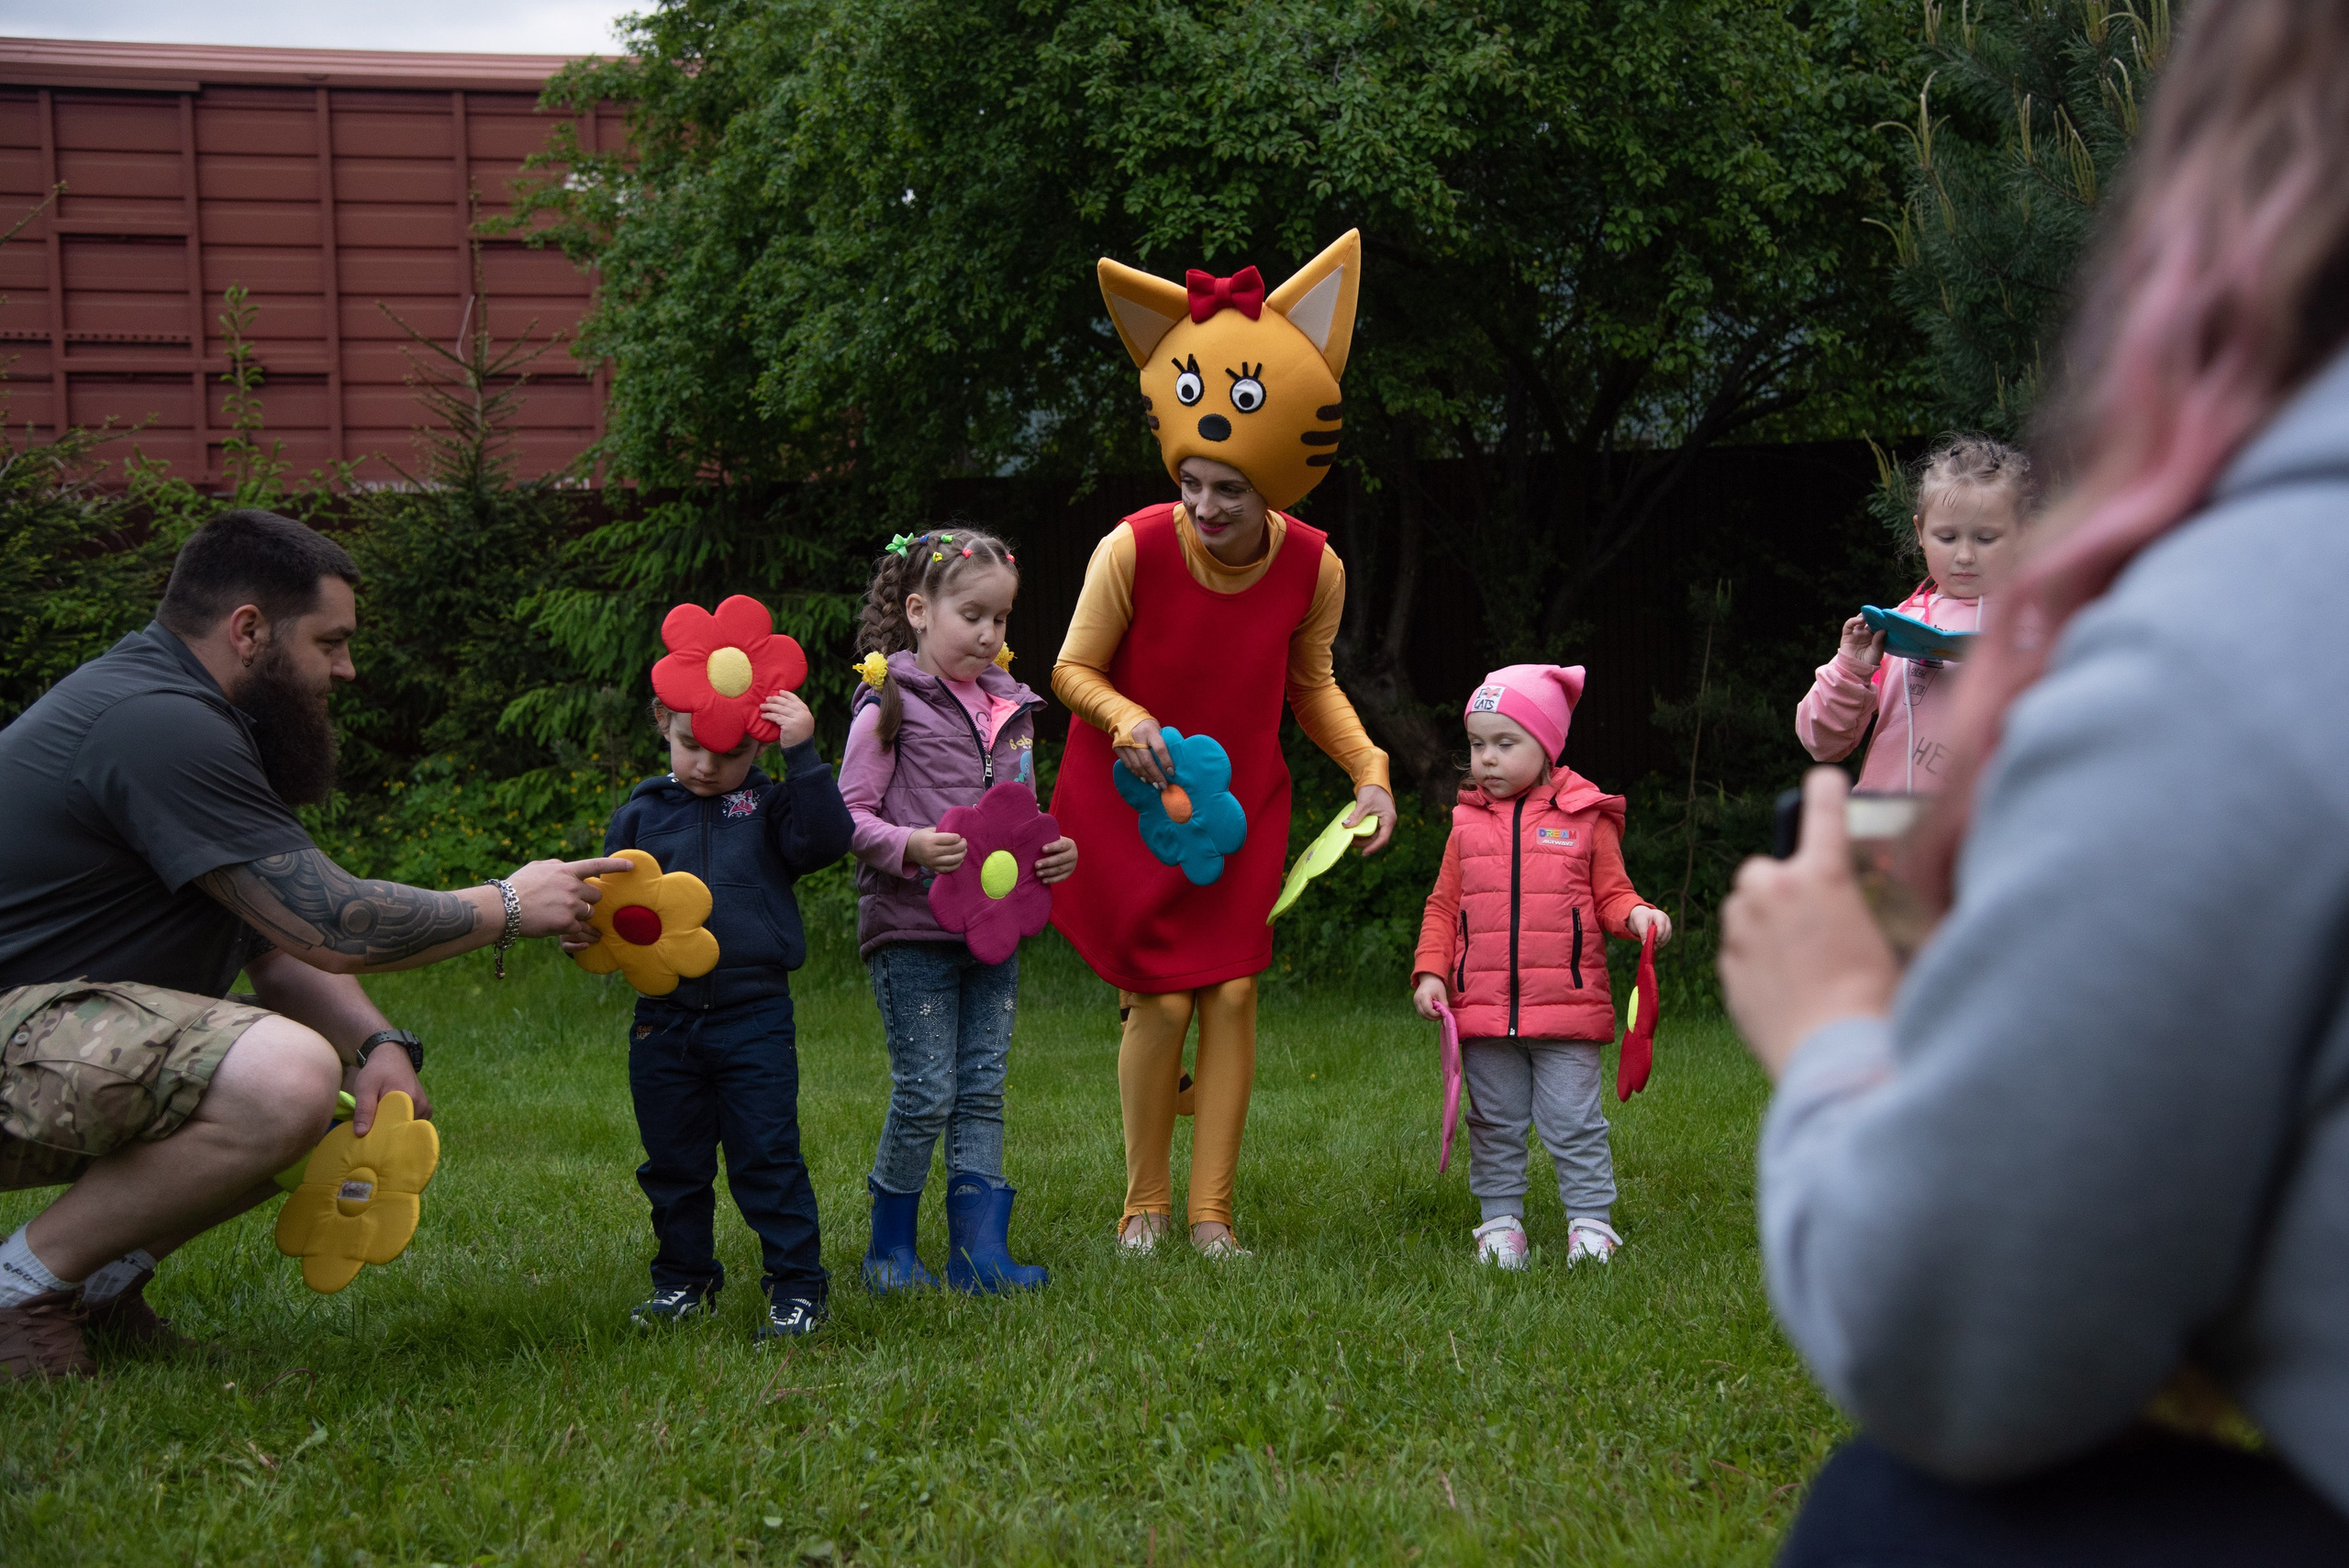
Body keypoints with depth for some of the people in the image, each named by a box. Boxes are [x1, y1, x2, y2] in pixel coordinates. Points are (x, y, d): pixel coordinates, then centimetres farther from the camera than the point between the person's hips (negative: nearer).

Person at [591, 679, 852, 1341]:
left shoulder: (770, 806, 2)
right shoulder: (642, 814, 9)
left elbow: (825, 840, -15)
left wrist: (803, 756, -19)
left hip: (754, 1016, -3)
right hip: (664, 1018, 3)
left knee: (767, 1157, -4)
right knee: (673, 1162, 13)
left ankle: (798, 1289, 4)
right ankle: (683, 1282, 28)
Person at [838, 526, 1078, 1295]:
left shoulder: (1010, 710, 13)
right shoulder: (890, 706, -6)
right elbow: (848, 814, -7)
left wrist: (1054, 852, 0)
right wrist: (909, 846, -23)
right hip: (912, 929, -6)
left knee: (983, 1091, 6)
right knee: (926, 1092, -3)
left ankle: (980, 1250, 9)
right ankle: (890, 1247, 13)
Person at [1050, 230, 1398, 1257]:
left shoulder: (1313, 567, -12)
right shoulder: (1132, 550, -22)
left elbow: (1313, 686, 4)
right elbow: (1073, 670, -9)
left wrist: (1369, 769, -9)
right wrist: (1126, 718, -29)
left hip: (1241, 799, 3)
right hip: (1130, 797, -3)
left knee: (1233, 990, -2)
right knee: (1164, 996, -6)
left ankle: (1212, 1211, 10)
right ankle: (1145, 1202, 13)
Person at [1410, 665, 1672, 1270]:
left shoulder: (1586, 818, 0)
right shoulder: (1468, 824, 8)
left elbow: (1610, 893, 6)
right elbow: (1444, 907, 12)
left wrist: (1636, 914, -16)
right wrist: (1430, 972, 1)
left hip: (1566, 1012, -3)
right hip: (1483, 1012, 3)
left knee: (1573, 1123, 1)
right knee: (1495, 1125, 10)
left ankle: (1591, 1220, 11)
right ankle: (1500, 1220, 21)